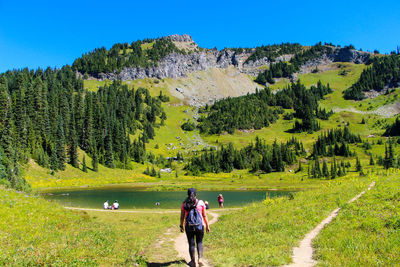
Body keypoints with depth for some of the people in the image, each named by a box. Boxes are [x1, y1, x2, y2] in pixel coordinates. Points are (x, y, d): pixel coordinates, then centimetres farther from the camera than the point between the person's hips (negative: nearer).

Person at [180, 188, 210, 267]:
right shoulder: (201, 203, -4)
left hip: (189, 227, 0)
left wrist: (181, 226, 15)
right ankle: (200, 258, 3)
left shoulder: (184, 204, -2)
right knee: (199, 242, 18)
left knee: (191, 243, 11)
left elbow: (182, 217, 3)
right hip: (199, 226, 0)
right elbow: (204, 216, -2)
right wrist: (207, 226, 7)